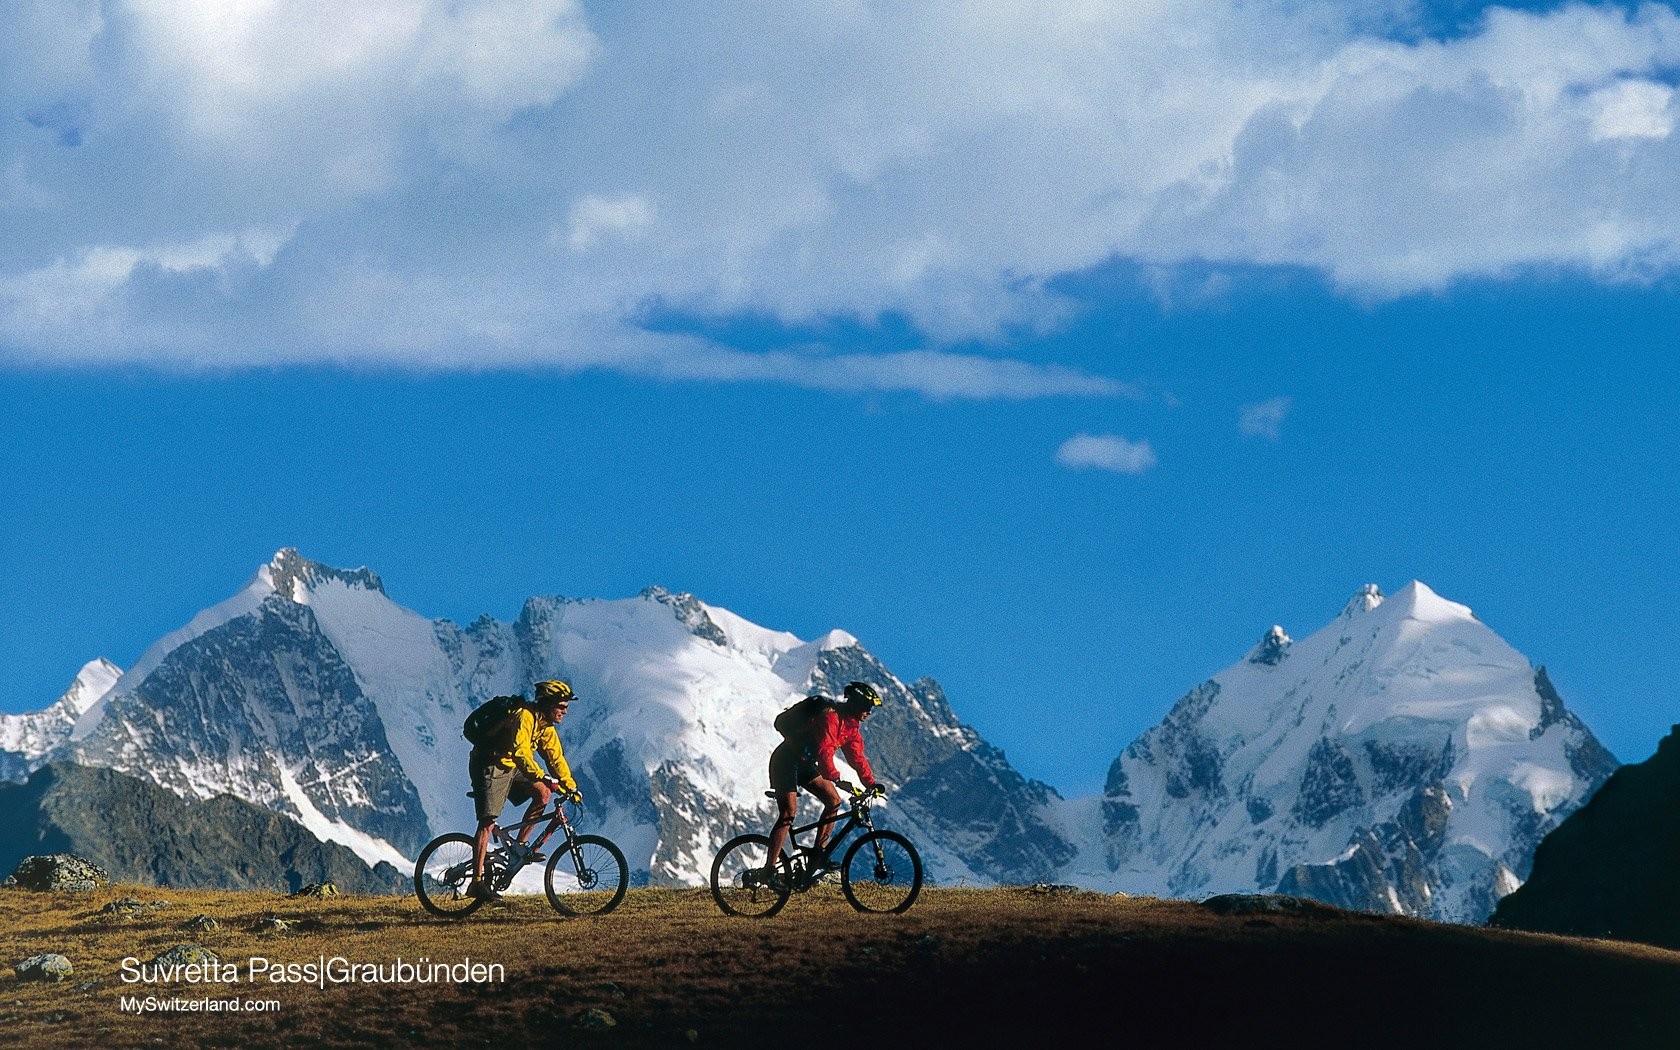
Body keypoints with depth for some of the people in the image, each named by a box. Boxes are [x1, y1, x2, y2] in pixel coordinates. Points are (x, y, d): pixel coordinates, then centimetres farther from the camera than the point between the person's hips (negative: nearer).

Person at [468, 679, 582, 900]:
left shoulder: (547, 726, 5)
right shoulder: (525, 716, -24)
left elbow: (555, 758, 11)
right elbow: (520, 752, -36)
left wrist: (571, 787, 3)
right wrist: (541, 777, -43)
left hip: (510, 767, 9)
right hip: (489, 766, -9)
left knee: (543, 794, -6)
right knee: (487, 822, -15)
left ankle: (520, 846, 4)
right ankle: (477, 882, -18)